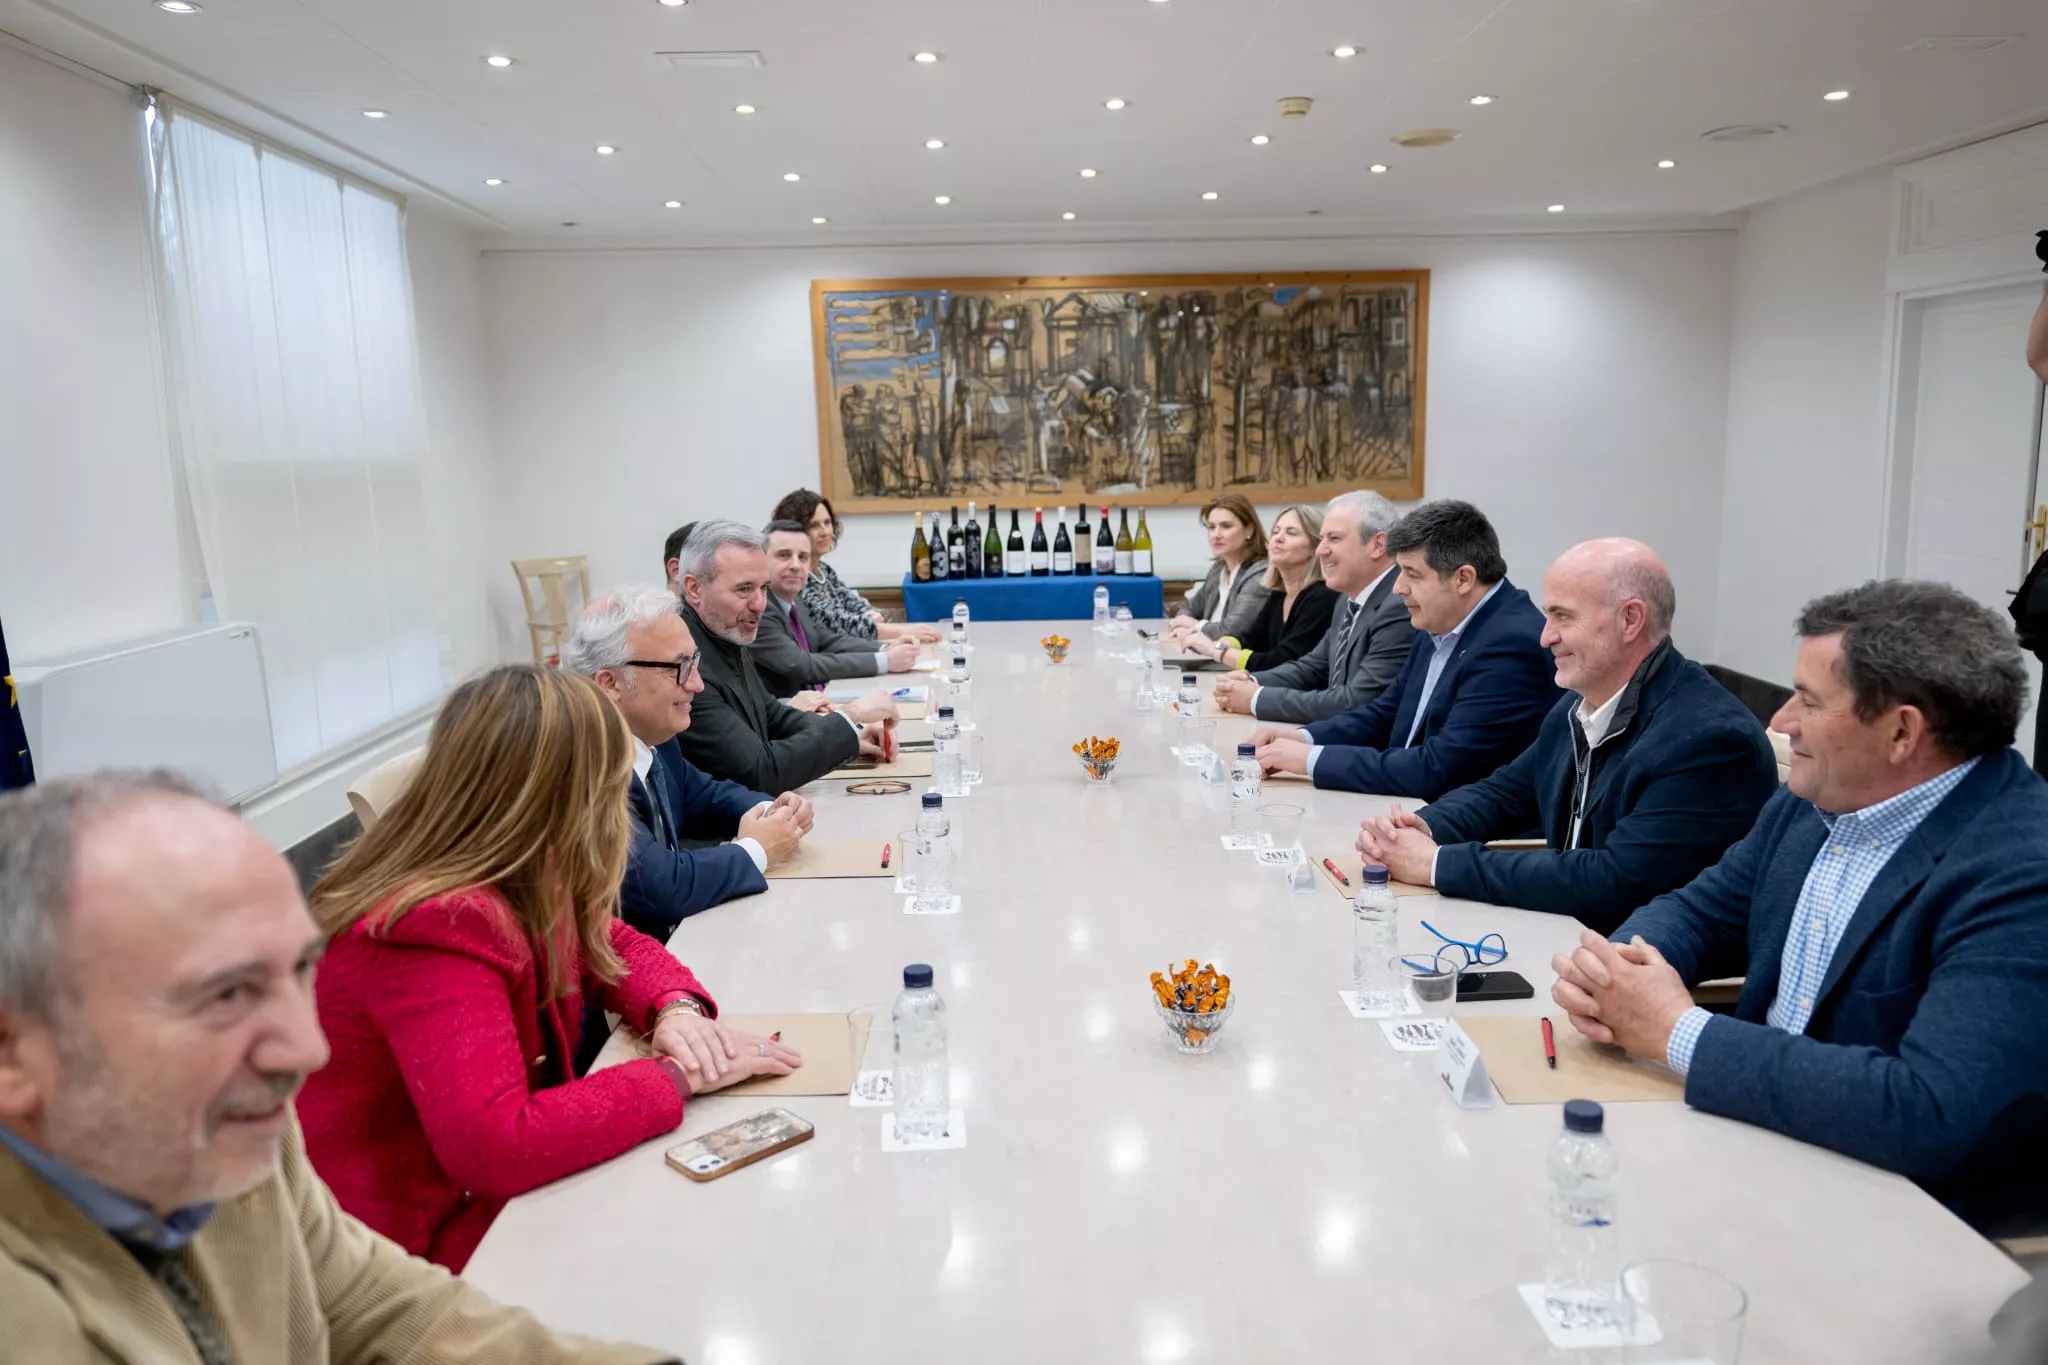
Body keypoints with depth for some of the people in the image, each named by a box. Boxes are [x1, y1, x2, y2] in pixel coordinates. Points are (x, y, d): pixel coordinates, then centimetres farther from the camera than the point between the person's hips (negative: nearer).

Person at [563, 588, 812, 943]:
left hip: (676, 937, 7)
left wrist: (773, 811, -2)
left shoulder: (649, 737, -1)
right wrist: (756, 851, -14)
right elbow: (659, 887, -30)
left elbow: (702, 796, 17)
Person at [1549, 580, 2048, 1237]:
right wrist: (1612, 967, -13)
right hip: (1765, 1137, 7)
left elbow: (1935, 1115, -33)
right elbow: (1700, 908, 11)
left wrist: (1679, 1033, -25)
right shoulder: (1814, 802, 1)